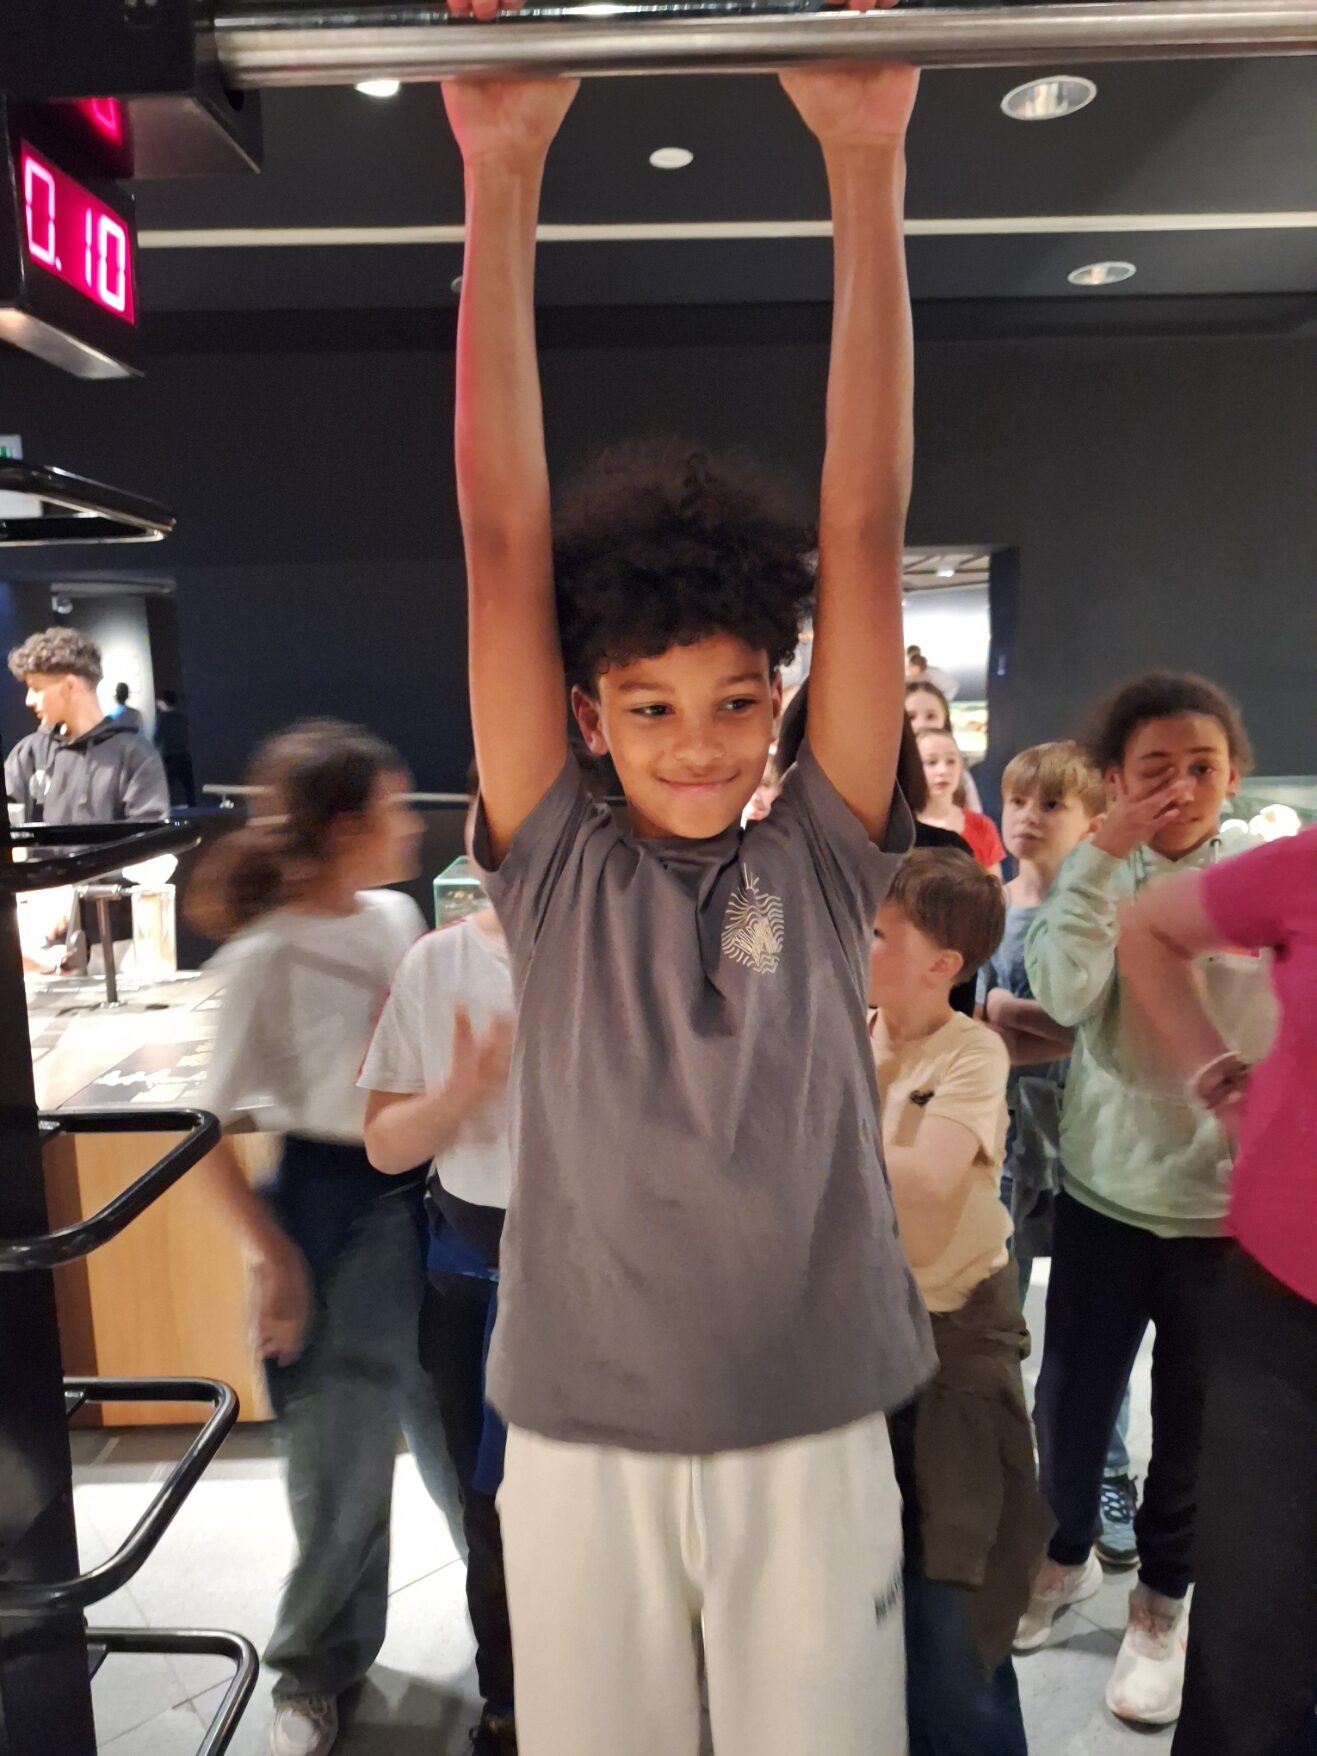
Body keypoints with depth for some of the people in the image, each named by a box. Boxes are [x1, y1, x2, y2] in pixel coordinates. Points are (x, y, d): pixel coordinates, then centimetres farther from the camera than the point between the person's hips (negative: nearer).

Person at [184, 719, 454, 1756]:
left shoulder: (398, 918, 1)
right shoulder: (265, 954, -17)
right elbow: (215, 1129, -13)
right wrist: (275, 1260, -13)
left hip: (424, 1192, 5)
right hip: (332, 1204, -4)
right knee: (343, 1455, 11)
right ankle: (317, 1670, 38)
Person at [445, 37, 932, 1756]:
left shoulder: (820, 860, -5)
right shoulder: (555, 872, -6)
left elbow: (864, 521, -12)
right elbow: (503, 533, -12)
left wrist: (868, 162, -15)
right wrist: (503, 178, -15)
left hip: (815, 1437, 1)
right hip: (580, 1442, 0)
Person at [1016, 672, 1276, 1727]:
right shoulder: (1102, 873, -2)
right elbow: (1064, 995, -19)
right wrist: (1106, 852, -21)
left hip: (1233, 1199, -1)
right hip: (1105, 1187, 1)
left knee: (1194, 1421, 14)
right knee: (1070, 1400, 12)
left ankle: (1162, 1602, 38)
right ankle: (1069, 1554, 41)